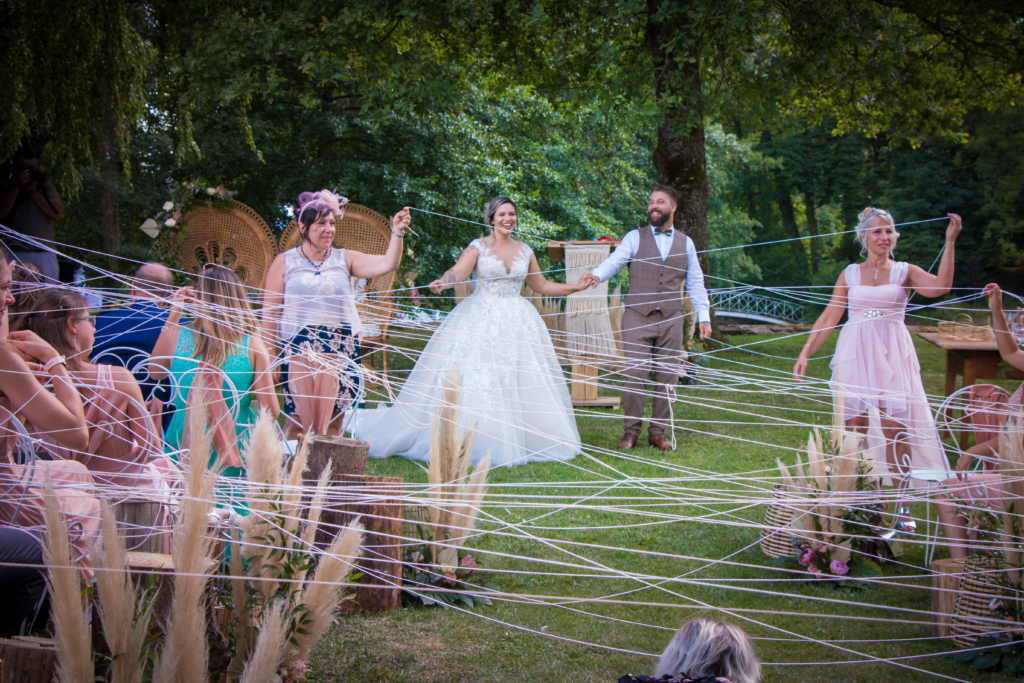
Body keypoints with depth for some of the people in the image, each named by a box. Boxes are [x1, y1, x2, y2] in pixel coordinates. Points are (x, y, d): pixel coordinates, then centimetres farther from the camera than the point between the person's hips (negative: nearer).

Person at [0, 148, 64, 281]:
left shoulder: (45, 186, 14)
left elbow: (59, 215, 1)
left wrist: (34, 193, -3)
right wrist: (17, 187, -8)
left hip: (45, 256, 2)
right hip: (18, 254, -2)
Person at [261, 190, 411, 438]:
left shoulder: (344, 259, 10)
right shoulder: (284, 263, 6)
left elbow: (387, 264, -3)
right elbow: (270, 314, 5)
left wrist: (397, 233, -19)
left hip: (340, 351, 2)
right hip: (299, 350, -2)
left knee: (332, 422, 0)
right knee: (300, 420, -7)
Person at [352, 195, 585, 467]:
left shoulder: (525, 251, 13)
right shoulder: (478, 247, -1)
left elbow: (542, 286, 22)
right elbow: (458, 271, -18)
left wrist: (576, 287, 17)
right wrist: (442, 282, -39)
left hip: (518, 322, 4)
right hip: (481, 320, -4)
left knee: (521, 381, 0)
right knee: (473, 380, -8)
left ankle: (516, 442, 10)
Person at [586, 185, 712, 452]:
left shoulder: (686, 243, 13)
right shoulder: (635, 238, 7)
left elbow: (696, 283, 17)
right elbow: (614, 261, -7)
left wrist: (704, 316, 10)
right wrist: (595, 275, -28)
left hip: (670, 320, 2)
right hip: (637, 318, -2)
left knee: (667, 377, 2)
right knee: (634, 376, -7)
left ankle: (658, 431, 12)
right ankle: (631, 431, 3)